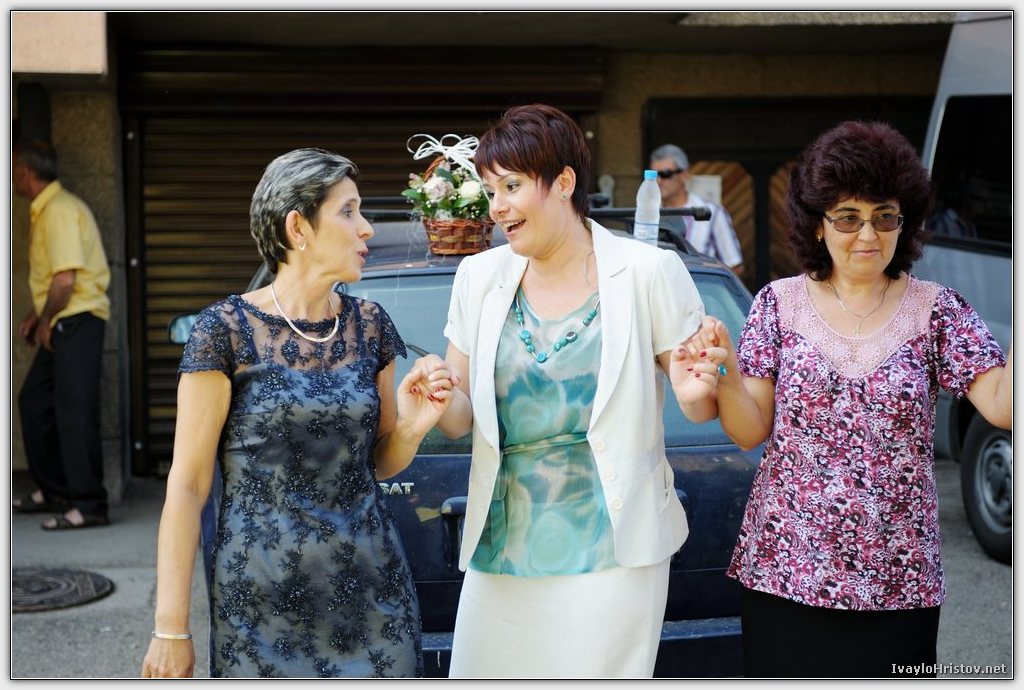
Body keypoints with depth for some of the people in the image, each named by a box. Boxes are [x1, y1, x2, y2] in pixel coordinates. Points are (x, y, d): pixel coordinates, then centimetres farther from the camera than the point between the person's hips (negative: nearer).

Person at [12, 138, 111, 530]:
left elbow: (65, 280, -24)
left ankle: (89, 505, -7)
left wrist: (45, 322, -10)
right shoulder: (43, 211, 15)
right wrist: (35, 316, 17)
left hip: (77, 321, -10)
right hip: (61, 323, 10)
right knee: (34, 402, 16)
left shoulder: (59, 211, -17)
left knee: (75, 411, -10)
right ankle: (52, 490, 26)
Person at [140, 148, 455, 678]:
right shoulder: (226, 329, -9)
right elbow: (187, 485, -8)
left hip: (371, 592, 4)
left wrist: (411, 428, -9)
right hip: (263, 602, -4)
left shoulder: (369, 325, 5)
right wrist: (171, 628, -10)